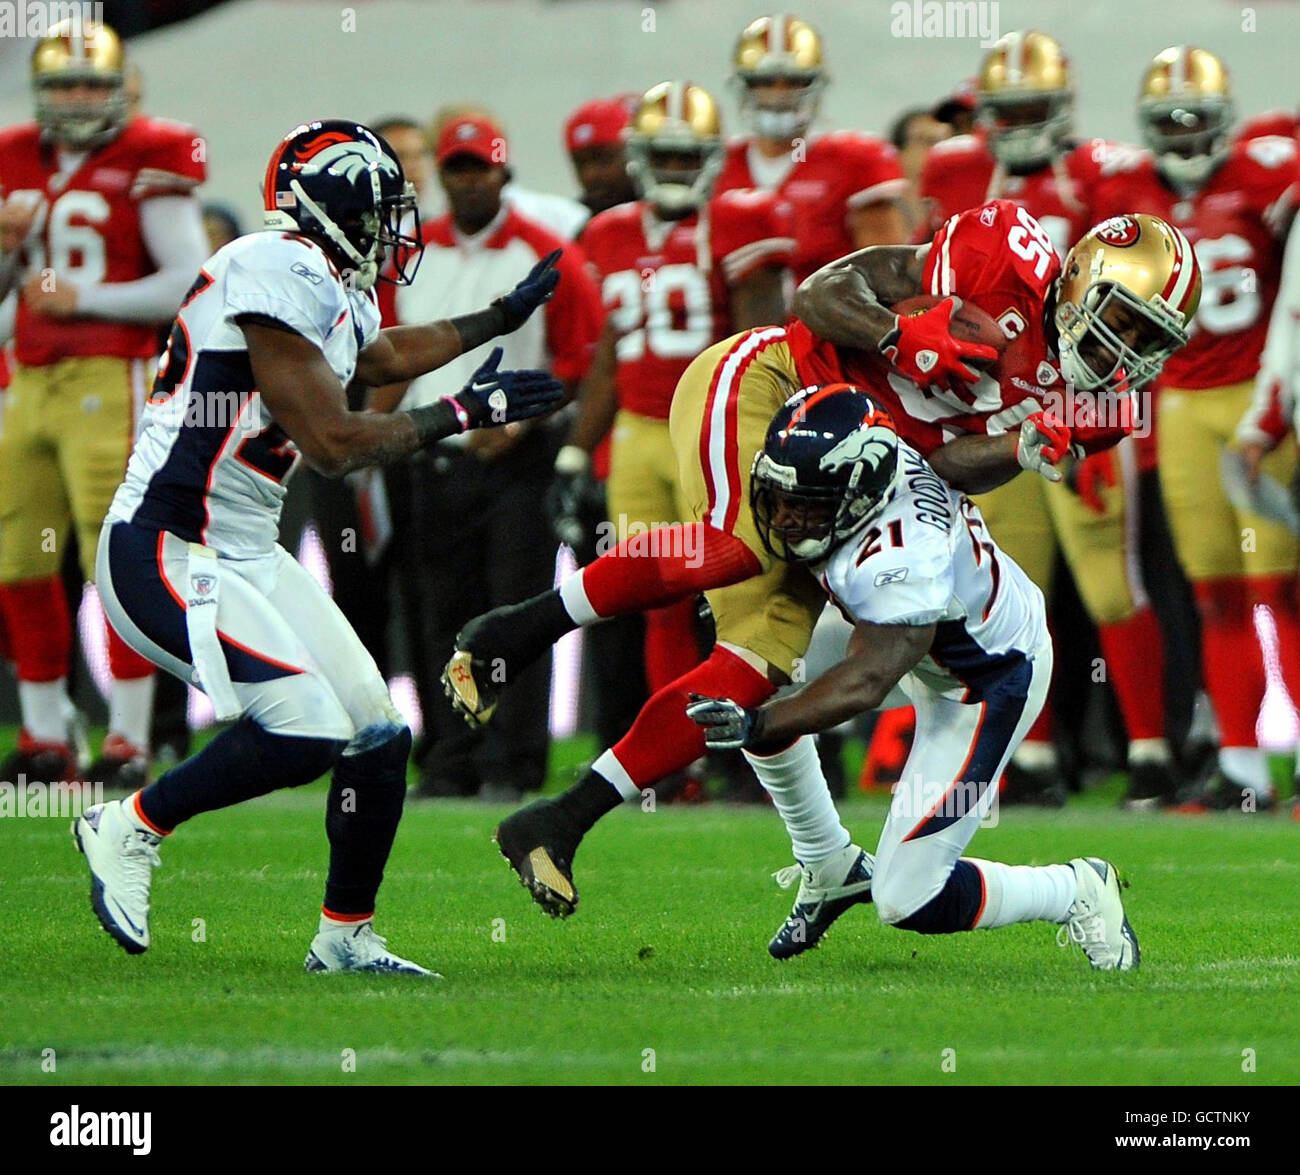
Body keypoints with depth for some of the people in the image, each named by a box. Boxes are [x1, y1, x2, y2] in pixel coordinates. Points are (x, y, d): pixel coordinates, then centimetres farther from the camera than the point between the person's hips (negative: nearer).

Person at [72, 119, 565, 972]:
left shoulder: (334, 290, 10)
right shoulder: (280, 277, -20)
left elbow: (384, 355, 36)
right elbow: (334, 443, -22)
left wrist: (507, 316, 42)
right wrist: (464, 412, -13)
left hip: (248, 556, 10)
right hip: (167, 558, -10)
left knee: (378, 735, 7)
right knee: (307, 733, -21)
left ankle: (348, 936, 23)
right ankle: (132, 827, -1)